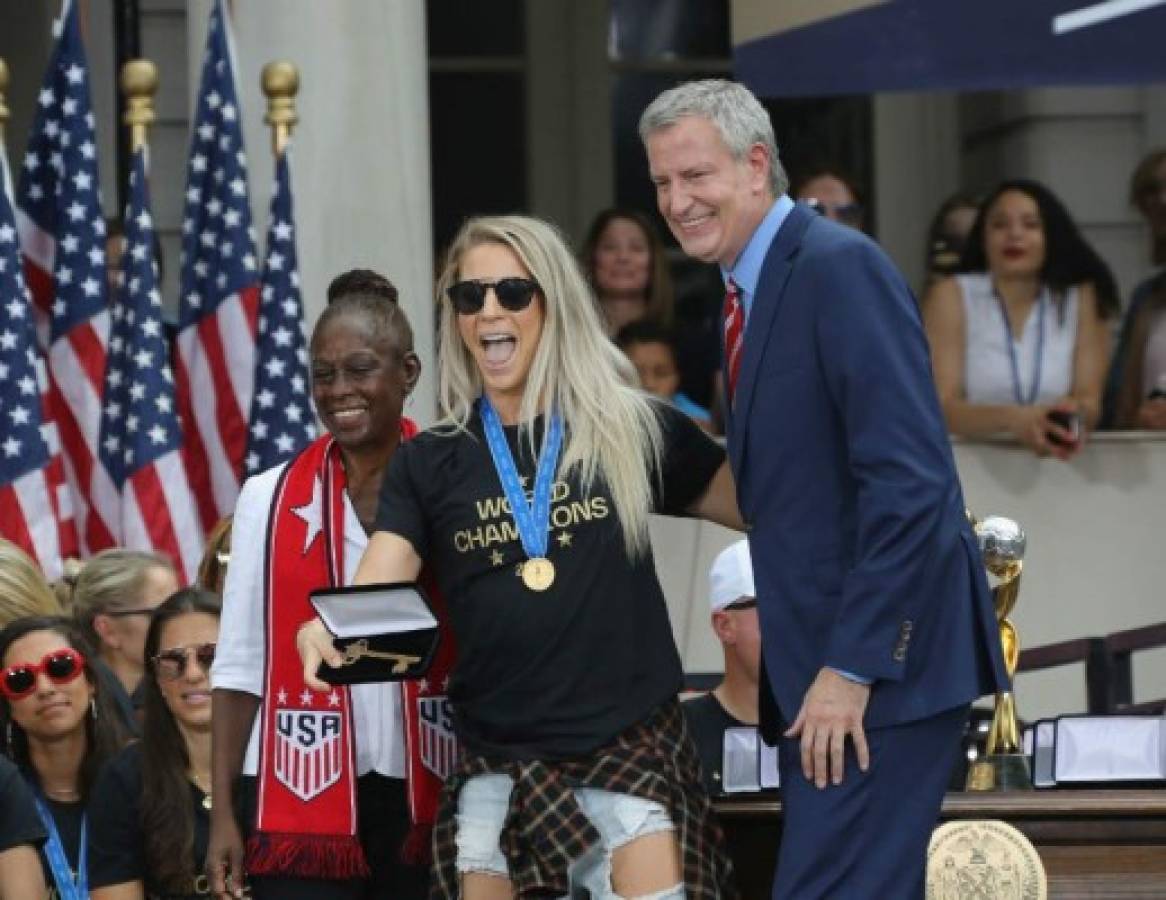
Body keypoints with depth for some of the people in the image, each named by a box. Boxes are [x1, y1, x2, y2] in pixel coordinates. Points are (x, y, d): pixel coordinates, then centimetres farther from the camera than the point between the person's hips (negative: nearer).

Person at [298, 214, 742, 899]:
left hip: (629, 750, -3)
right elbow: (375, 594, -3)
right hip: (499, 768, 3)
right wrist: (329, 630, -26)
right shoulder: (429, 463, 8)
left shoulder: (632, 428, 4)